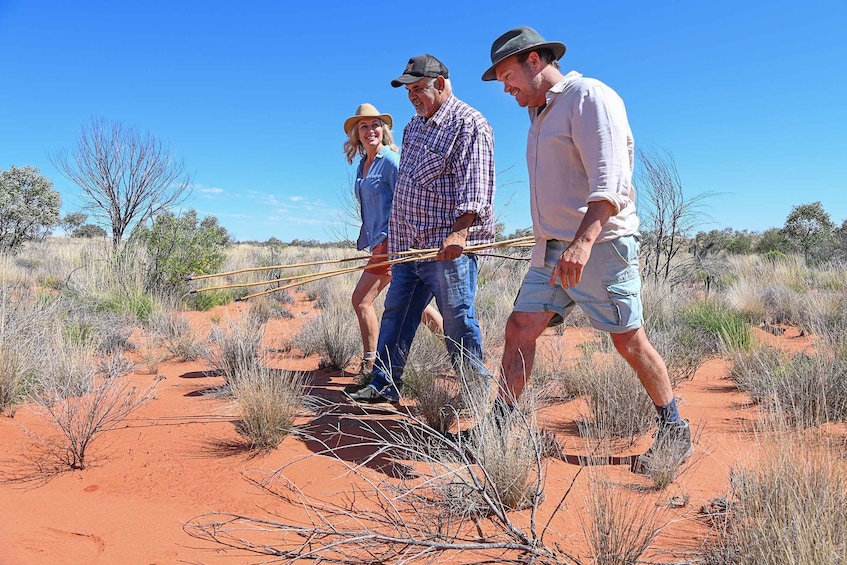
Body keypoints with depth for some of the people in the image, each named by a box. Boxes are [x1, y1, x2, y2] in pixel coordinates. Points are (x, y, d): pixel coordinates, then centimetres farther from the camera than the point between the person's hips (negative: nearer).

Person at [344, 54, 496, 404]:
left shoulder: (468, 124, -6)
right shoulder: (414, 125, 20)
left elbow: (475, 186, -17)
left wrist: (459, 233, -28)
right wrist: (393, 236, 22)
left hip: (448, 247, -9)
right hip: (410, 246, 9)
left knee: (458, 321, -4)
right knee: (395, 314, 11)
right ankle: (384, 386, 21)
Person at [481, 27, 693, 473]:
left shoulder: (589, 96, -8)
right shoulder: (541, 114, 19)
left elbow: (609, 180, -21)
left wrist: (584, 240, -33)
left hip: (600, 245, -8)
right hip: (551, 248, 8)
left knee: (630, 341, -1)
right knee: (519, 330, 1)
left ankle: (675, 432, 17)